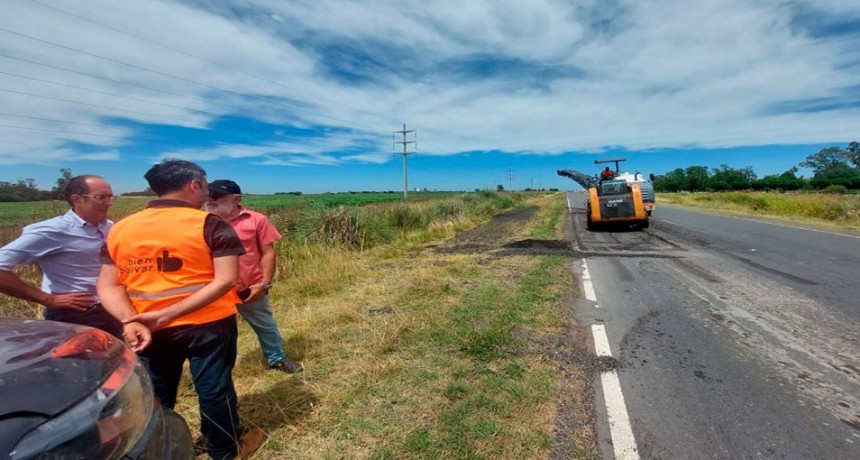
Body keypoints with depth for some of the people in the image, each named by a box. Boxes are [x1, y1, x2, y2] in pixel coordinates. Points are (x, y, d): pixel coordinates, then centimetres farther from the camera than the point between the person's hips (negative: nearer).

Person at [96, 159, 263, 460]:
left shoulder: (120, 229, 3)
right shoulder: (209, 224, -13)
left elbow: (108, 286, 0)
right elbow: (225, 280, -21)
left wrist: (131, 321, -12)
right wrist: (166, 315, -19)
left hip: (149, 330, 4)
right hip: (208, 324, -3)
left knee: (154, 395, 21)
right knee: (214, 389, 13)